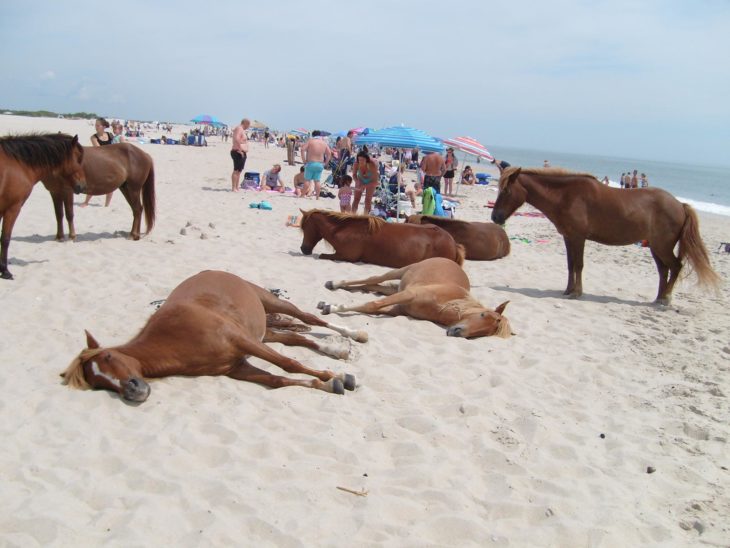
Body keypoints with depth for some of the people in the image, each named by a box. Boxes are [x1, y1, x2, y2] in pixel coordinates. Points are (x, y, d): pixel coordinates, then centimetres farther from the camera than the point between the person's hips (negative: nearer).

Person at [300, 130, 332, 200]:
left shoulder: (310, 141, -4)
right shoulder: (324, 143, 6)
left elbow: (302, 150, -12)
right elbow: (329, 153, 7)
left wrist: (304, 160, -7)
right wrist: (325, 162, 11)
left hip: (310, 163, -3)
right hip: (320, 164, 3)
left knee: (308, 180, 3)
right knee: (317, 181, 6)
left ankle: (304, 195, 4)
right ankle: (317, 197, 6)